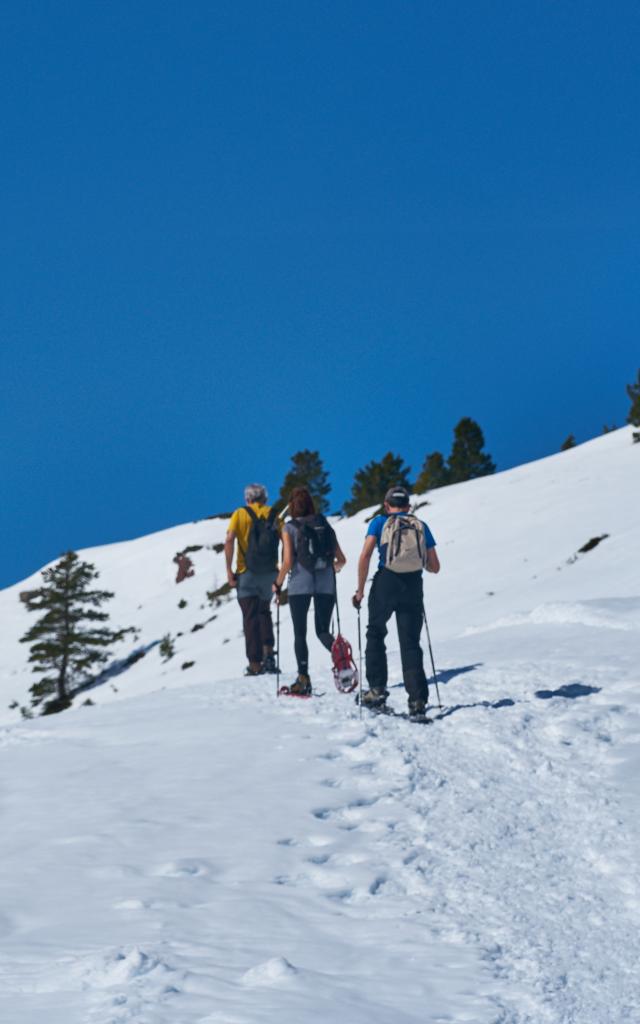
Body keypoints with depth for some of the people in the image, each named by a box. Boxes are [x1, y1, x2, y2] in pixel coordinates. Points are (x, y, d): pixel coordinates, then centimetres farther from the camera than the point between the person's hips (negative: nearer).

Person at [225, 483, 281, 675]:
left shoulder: (240, 514, 1)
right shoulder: (273, 515, 7)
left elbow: (229, 540, -13)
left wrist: (229, 570, -10)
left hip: (247, 573, -2)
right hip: (270, 573, 2)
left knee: (250, 617, 3)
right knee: (264, 612, 21)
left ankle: (255, 664, 0)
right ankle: (268, 653, 5)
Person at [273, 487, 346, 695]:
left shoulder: (289, 528, -3)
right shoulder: (325, 525, 7)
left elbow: (287, 562, -10)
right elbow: (341, 559, 8)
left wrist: (277, 584, 5)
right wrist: (334, 568, 30)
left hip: (300, 585, -3)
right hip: (326, 584, 3)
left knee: (300, 633, 7)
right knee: (323, 631, 11)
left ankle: (303, 679, 4)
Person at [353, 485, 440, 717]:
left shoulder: (380, 522, 6)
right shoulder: (421, 526, 14)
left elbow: (365, 556, -6)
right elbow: (434, 567, 13)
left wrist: (360, 590, 0)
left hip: (385, 584, -2)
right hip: (414, 587, 2)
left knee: (375, 634, 18)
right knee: (410, 643, 5)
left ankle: (377, 688, 10)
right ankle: (417, 698, -5)